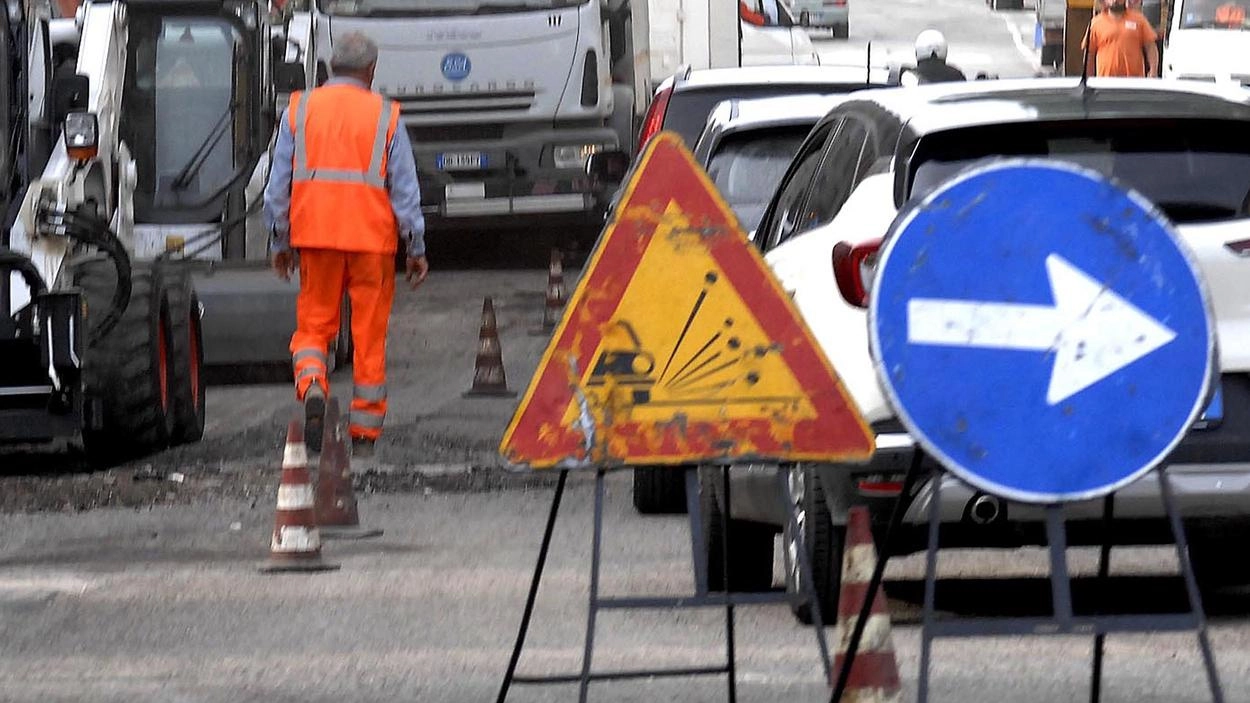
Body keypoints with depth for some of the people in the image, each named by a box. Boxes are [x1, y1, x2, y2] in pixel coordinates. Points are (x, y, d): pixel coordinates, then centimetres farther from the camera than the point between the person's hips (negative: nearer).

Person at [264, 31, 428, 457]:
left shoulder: (299, 110, 5)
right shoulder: (385, 116, 1)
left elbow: (279, 184, 7)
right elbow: (405, 189, 1)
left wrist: (280, 241, 16)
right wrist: (416, 249, 8)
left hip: (314, 234, 1)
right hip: (371, 237, -1)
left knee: (313, 322, 10)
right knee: (369, 334, 6)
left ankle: (312, 385, -20)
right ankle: (364, 433, 10)